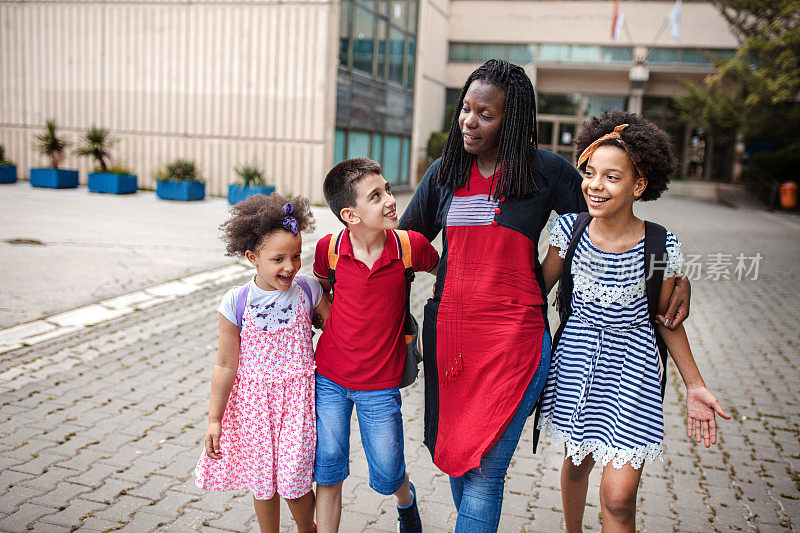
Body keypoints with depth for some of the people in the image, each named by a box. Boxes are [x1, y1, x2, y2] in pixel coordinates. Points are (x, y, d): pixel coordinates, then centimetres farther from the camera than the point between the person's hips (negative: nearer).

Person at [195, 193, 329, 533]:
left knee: (293, 480, 2)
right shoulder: (235, 304, -12)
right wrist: (214, 420, -3)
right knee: (262, 480, 15)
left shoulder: (307, 290, -9)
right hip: (254, 399, 0)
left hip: (298, 395, 0)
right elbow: (226, 365, -6)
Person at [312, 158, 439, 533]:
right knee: (327, 471, 7)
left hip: (380, 384, 0)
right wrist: (330, 324, 8)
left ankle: (406, 498, 47)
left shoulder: (411, 245, -15)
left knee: (387, 476, 12)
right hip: (329, 378, 1)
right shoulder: (329, 248, -12)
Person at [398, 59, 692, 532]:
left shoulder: (548, 171, -4)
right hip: (446, 332, 5)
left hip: (513, 338, -4)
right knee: (453, 456, 15)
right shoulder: (445, 173, 8)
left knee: (484, 470, -7)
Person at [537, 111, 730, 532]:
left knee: (618, 497, -6)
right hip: (576, 359, 2)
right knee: (577, 462, 21)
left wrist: (694, 386, 2)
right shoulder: (570, 229, -11)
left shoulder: (661, 245, -15)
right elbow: (538, 288, 2)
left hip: (631, 370, -2)